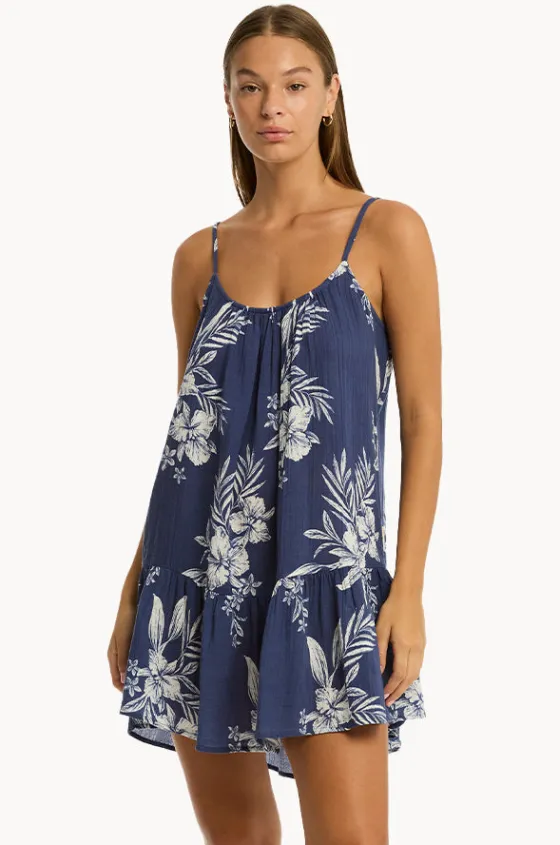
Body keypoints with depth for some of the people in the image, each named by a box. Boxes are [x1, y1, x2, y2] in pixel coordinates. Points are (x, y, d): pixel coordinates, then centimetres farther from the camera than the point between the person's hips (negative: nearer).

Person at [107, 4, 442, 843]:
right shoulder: (201, 256, 11)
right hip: (200, 569, 4)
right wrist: (135, 588, 12)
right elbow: (186, 428, 15)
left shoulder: (388, 233, 1)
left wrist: (409, 591, -9)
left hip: (324, 567, -4)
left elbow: (422, 420, -2)